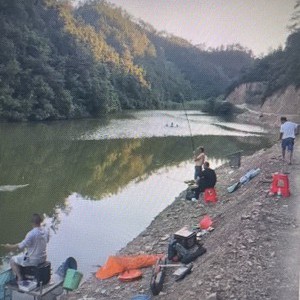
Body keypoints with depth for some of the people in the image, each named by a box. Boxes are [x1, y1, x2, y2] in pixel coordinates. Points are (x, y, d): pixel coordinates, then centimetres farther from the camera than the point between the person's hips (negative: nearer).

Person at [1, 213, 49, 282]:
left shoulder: (31, 234, -27)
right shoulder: (46, 231, -6)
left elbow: (21, 246, -21)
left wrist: (10, 247, -4)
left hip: (33, 260, -7)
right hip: (43, 258, 7)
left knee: (12, 261, 13)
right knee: (21, 255, 34)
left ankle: (20, 278, 10)